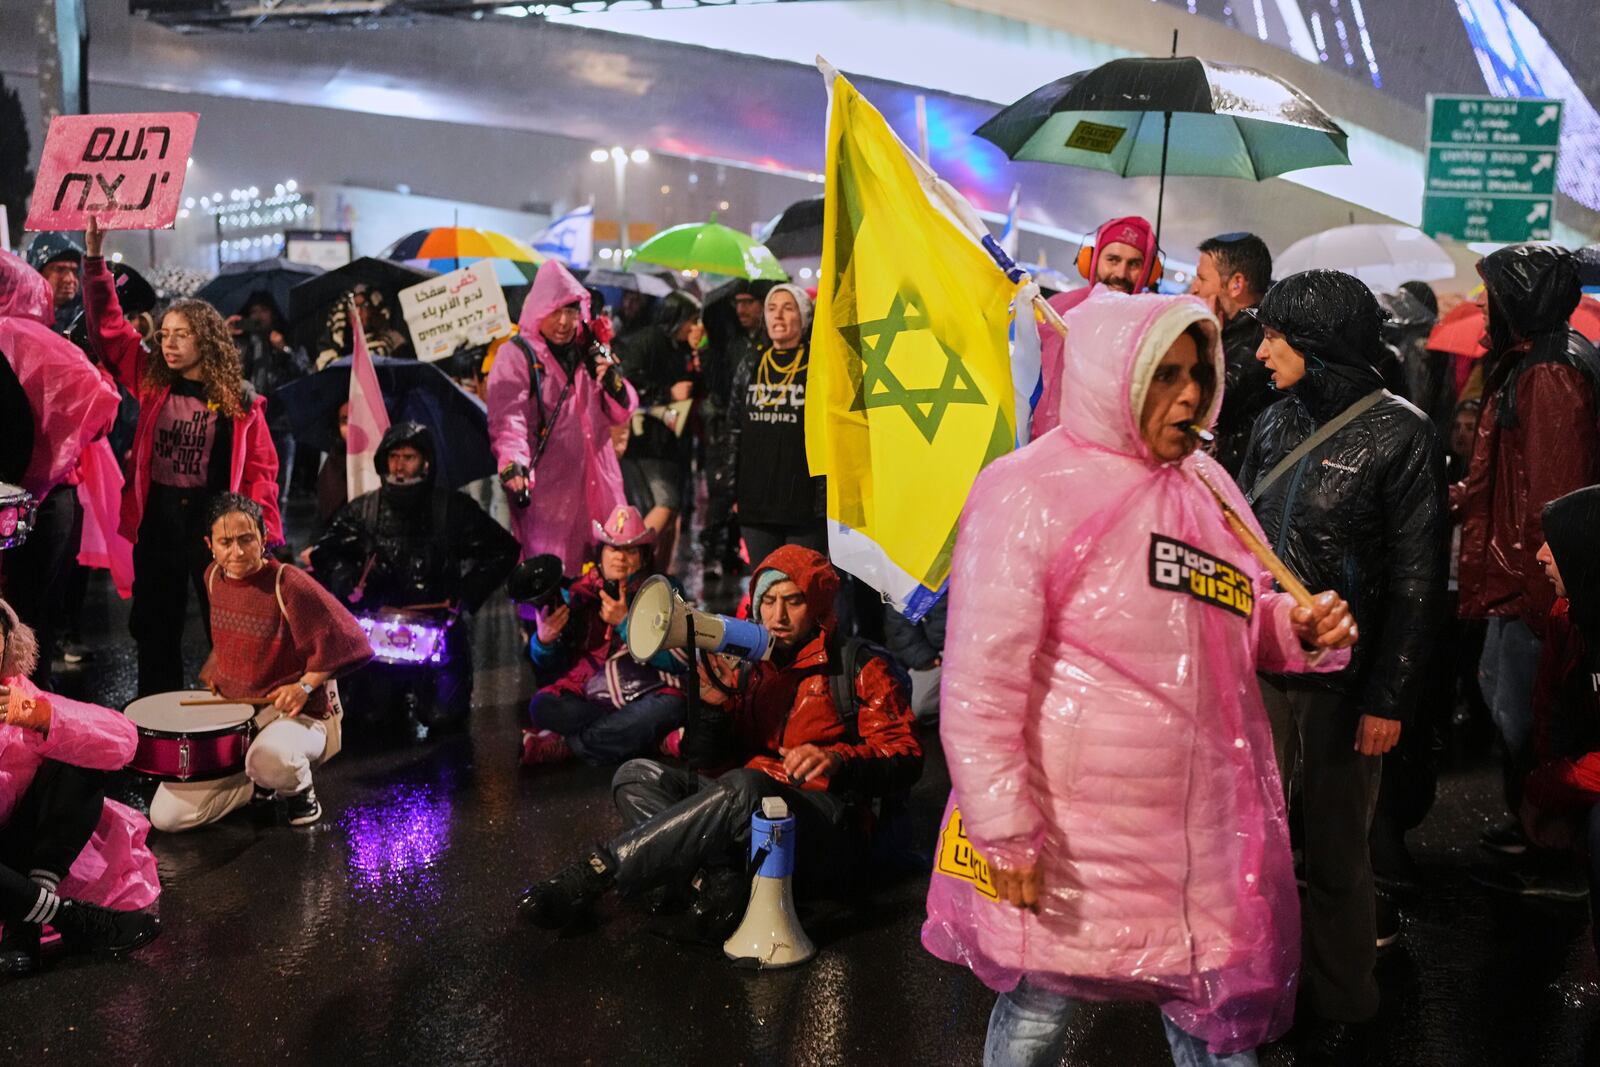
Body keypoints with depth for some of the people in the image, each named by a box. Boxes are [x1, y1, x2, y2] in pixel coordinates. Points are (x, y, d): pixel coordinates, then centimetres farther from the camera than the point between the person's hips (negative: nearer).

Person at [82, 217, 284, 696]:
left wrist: (257, 532, -13)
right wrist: (95, 254, -9)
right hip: (157, 521, 3)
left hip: (214, 522, -3)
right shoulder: (151, 381, 3)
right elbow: (108, 327, 0)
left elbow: (261, 469, -3)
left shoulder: (239, 400, -3)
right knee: (155, 631, 11)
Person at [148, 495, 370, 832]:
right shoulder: (214, 578, 3)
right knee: (165, 817, -6)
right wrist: (212, 667, 14)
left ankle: (299, 790, -4)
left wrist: (306, 684, -22)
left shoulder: (289, 585, -18)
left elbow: (347, 643, -16)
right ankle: (260, 786, 16)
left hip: (297, 716, -6)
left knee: (268, 759, -43)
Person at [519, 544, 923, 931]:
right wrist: (712, 704, -7)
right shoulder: (754, 667, 18)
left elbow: (905, 757, -6)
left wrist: (837, 759, -25)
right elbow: (708, 764, 13)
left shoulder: (858, 668, 4)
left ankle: (598, 871, -31)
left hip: (829, 827, -6)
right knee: (638, 776, -8)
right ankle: (720, 882, -32)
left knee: (743, 788, -36)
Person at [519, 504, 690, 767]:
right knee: (542, 705, -27)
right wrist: (544, 638, -15)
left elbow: (680, 659, -9)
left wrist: (625, 622, -15)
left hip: (646, 697, -1)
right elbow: (546, 665, 8)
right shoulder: (579, 593, 10)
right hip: (586, 699, 1)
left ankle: (563, 745, -23)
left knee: (668, 707, -34)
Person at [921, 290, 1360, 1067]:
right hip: (1069, 837, -6)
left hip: (1203, 827, 6)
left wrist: (1300, 628, -1)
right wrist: (1005, 833, -18)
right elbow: (980, 679, -17)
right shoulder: (1028, 493, -14)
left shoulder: (1202, 484, 7)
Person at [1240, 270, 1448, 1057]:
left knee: (1336, 851, 8)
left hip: (1341, 682, -5)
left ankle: (1340, 1006, 26)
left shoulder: (1400, 436, -9)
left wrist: (1390, 698, -11)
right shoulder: (1275, 423, 7)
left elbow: (1418, 582, -9)